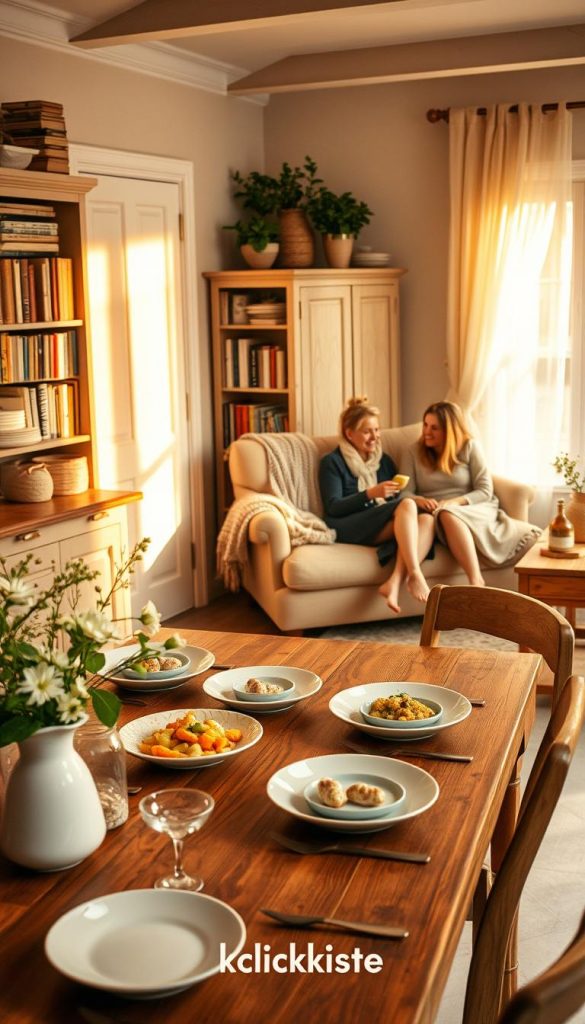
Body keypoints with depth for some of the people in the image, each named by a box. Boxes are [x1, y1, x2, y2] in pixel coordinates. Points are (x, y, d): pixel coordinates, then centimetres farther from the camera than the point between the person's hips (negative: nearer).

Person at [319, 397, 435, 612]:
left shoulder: (384, 461, 24)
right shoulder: (332, 462, 6)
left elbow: (396, 499, 19)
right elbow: (333, 508, -6)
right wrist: (370, 494, -18)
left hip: (386, 527, 6)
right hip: (348, 529, -6)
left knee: (426, 520, -27)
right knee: (407, 505, -30)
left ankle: (394, 583, -42)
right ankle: (414, 575, -40)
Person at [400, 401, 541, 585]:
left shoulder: (470, 447, 7)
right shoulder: (414, 452, 11)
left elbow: (485, 491, 0)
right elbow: (404, 493, 4)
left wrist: (454, 502, -17)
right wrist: (419, 500, -21)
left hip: (473, 510, -1)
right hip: (434, 515, 1)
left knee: (449, 515, -38)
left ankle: (476, 581, -48)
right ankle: (478, 586, -45)